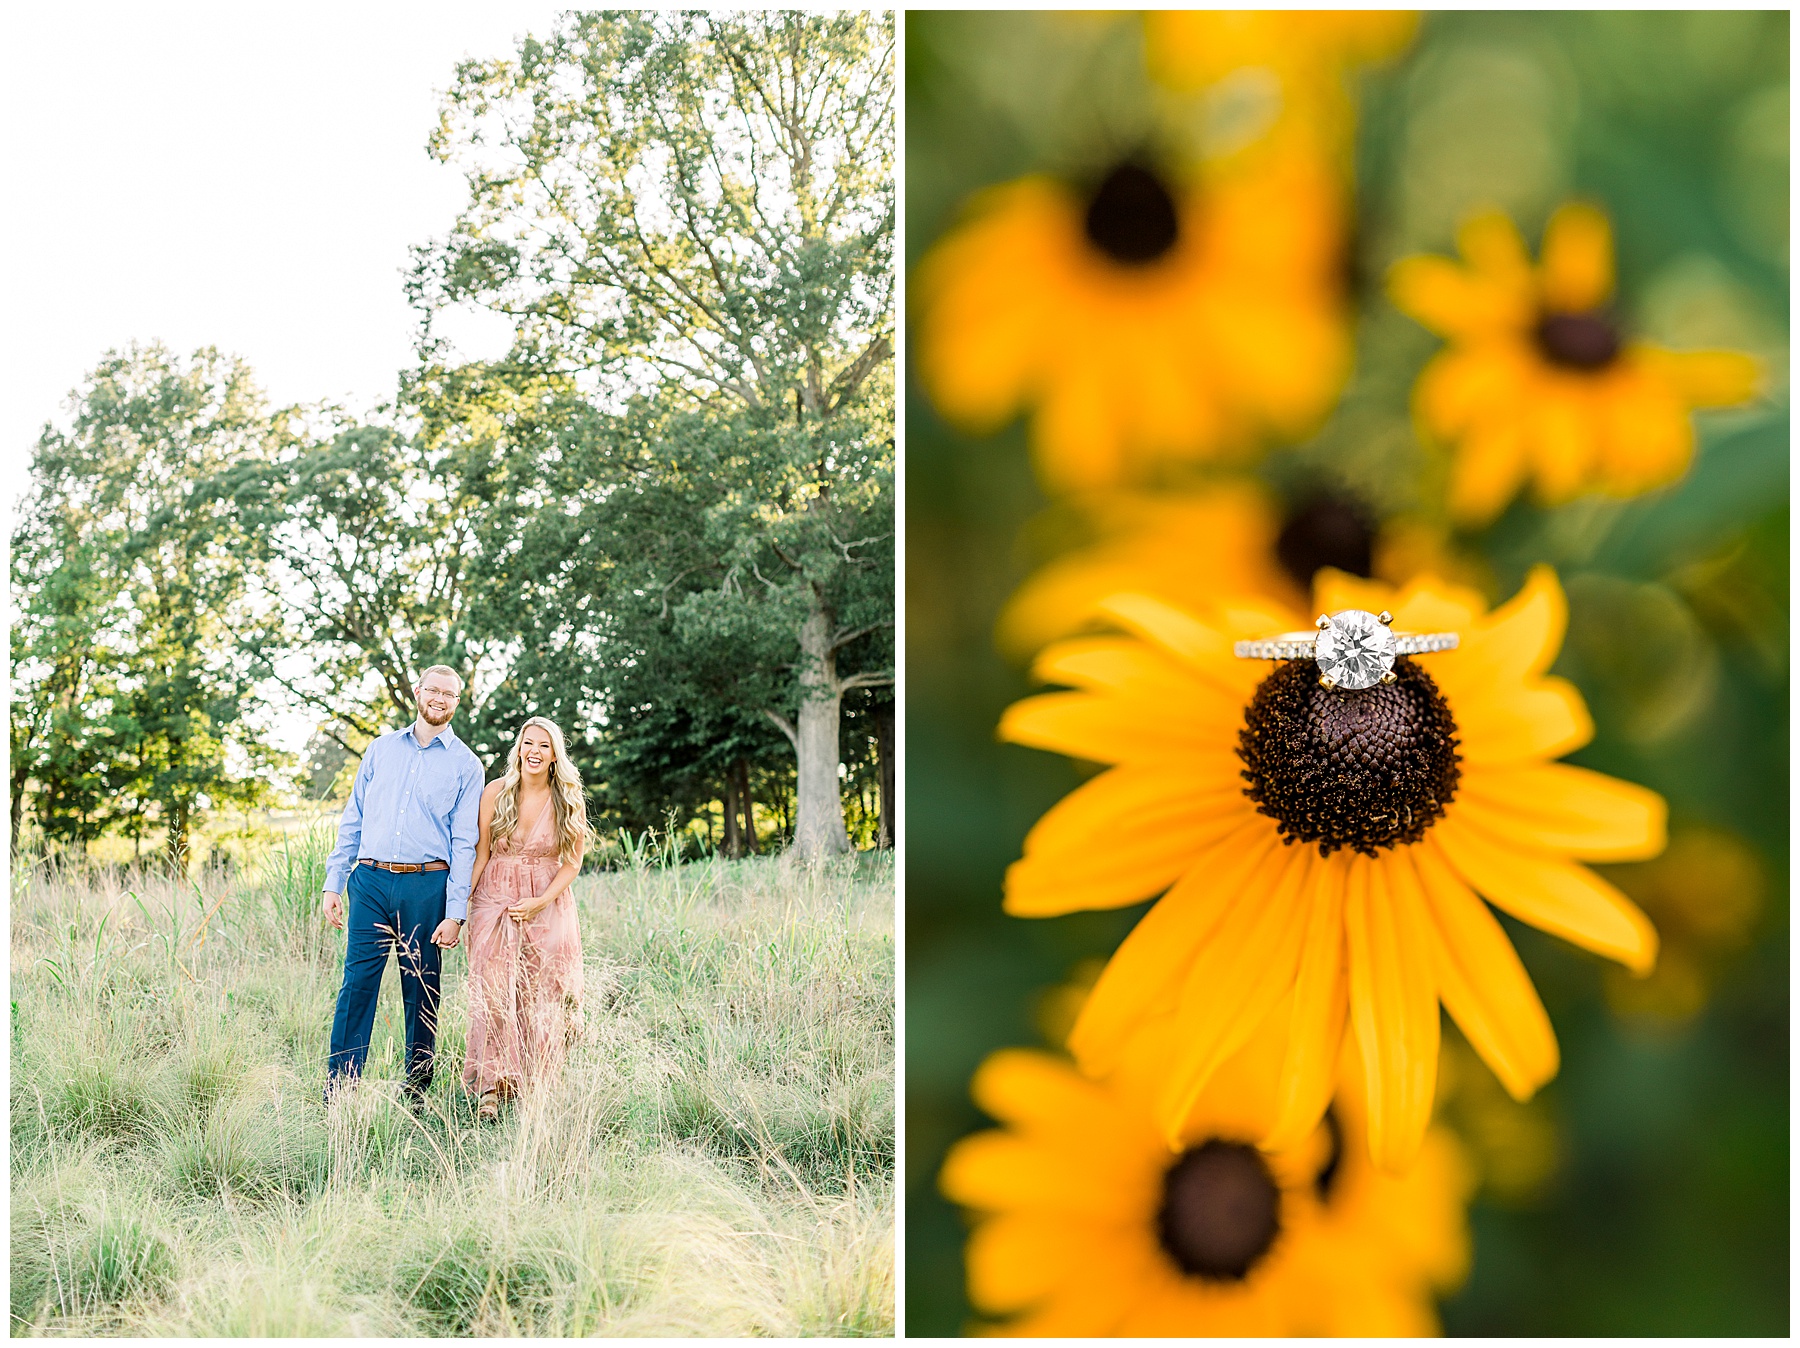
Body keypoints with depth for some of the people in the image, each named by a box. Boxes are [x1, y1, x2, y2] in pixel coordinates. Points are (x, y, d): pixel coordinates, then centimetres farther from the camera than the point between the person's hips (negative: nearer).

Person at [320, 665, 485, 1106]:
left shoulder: (466, 765, 6)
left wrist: (455, 913, -7)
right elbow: (352, 820, 14)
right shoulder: (381, 749, 13)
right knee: (357, 980, -5)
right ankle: (337, 1092, -2)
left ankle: (416, 1094, 15)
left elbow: (463, 843, 1)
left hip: (426, 886, -1)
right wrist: (334, 884, 6)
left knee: (421, 990, 4)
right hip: (370, 880, 1)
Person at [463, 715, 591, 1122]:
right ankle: (490, 1088, -10)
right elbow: (481, 855, 4)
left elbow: (572, 862, 3)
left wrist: (540, 902, -9)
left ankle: (539, 1091, 8)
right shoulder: (496, 793, 0)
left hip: (549, 908, 1)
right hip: (496, 903, 0)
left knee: (544, 998, 0)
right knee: (493, 993, -11)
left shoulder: (568, 800, 0)